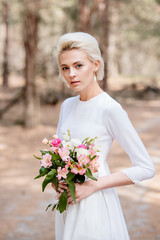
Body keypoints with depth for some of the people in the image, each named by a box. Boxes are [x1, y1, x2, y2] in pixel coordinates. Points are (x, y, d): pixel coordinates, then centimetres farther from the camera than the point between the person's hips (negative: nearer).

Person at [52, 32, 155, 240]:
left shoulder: (110, 109, -16)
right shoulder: (67, 105, 5)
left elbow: (146, 168, -16)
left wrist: (93, 185, -18)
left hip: (94, 205, -6)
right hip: (68, 204, 6)